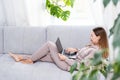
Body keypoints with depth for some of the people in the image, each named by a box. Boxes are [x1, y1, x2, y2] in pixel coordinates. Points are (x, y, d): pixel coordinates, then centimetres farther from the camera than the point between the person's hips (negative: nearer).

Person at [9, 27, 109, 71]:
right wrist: (76, 50, 5)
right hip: (70, 60, 9)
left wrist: (65, 58, -19)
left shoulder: (95, 51, -26)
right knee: (41, 56, 8)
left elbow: (78, 66, -27)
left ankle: (30, 60, 7)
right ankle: (20, 57, 21)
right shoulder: (95, 46, 3)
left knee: (49, 44, -11)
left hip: (68, 65, -9)